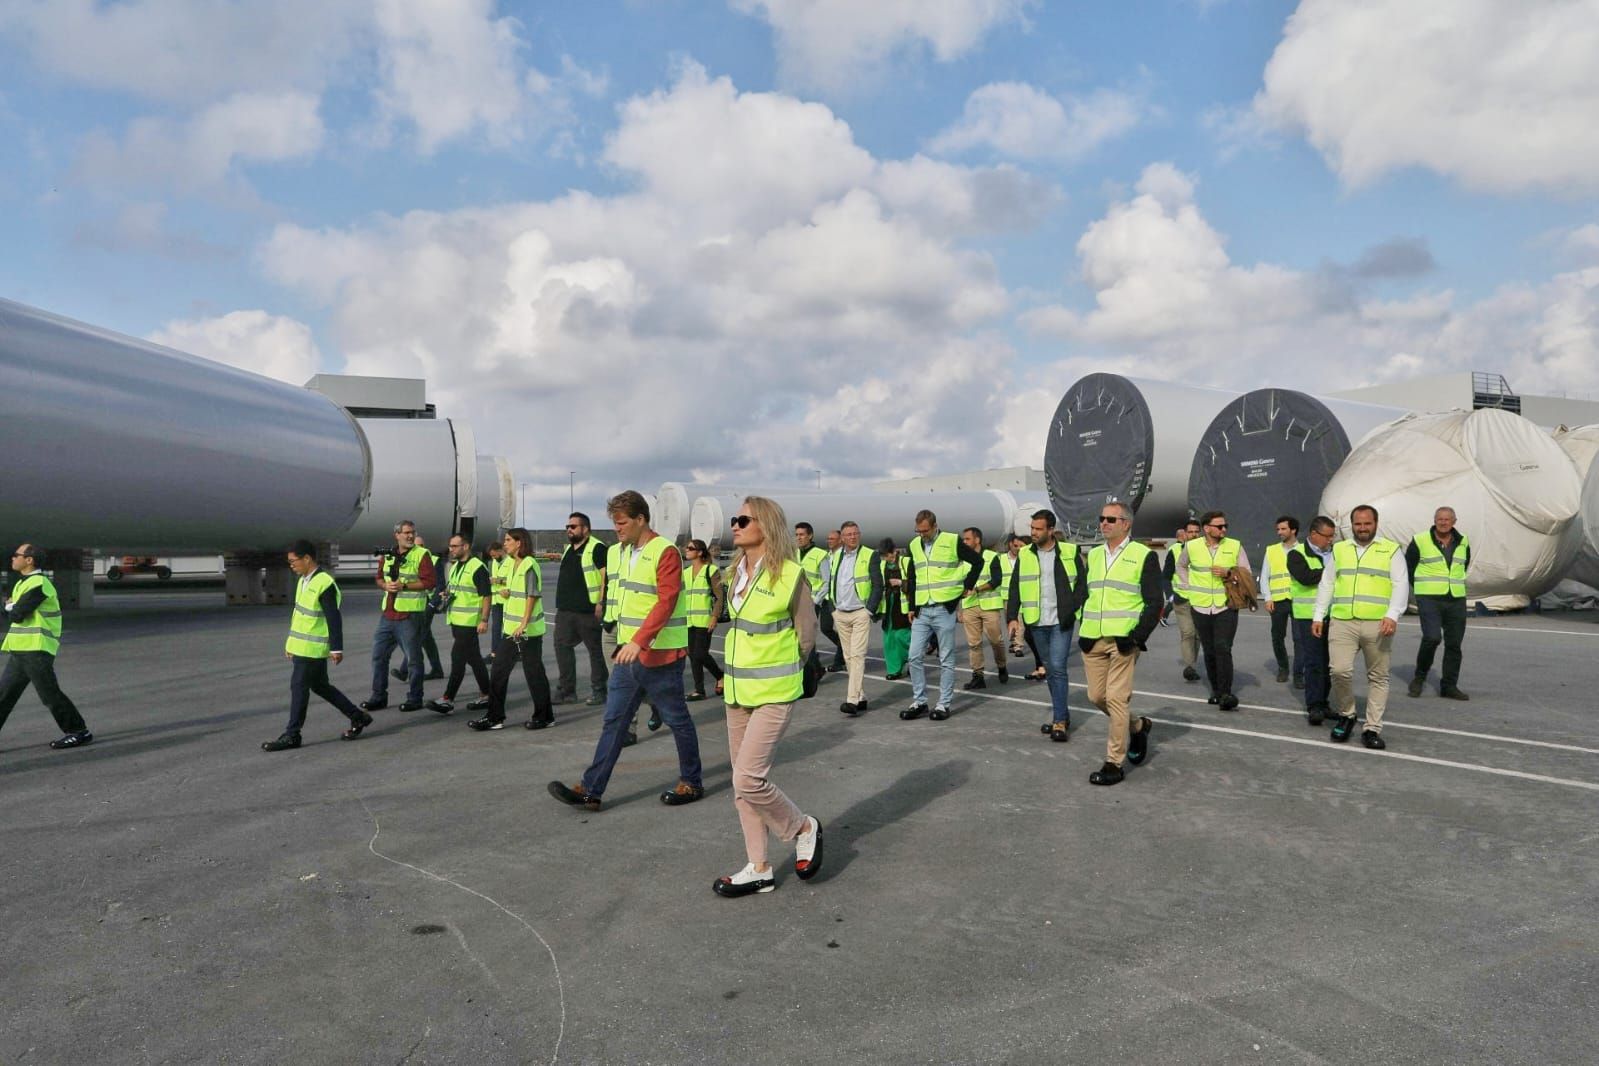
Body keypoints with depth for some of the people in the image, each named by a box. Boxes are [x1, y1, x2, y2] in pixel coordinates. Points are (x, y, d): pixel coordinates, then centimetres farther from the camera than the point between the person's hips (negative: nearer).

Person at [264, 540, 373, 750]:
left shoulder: (324, 584, -19)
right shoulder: (303, 581, 10)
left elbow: (334, 619, -19)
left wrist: (336, 648, -18)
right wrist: (290, 641, 22)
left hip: (313, 647, -10)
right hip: (301, 645, 10)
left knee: (298, 686, -3)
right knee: (320, 686, 15)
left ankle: (291, 735, 7)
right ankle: (358, 717, 24)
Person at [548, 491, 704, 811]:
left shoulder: (665, 553, -14)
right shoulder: (621, 552, 12)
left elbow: (666, 602, -24)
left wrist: (639, 641, -32)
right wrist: (625, 641, 17)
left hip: (660, 654, -8)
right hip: (629, 652, 8)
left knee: (677, 720, 6)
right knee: (613, 721, 6)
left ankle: (691, 783, 20)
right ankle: (590, 790, 8)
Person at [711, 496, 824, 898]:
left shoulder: (790, 575, -14)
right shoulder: (737, 572, 5)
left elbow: (806, 634, -6)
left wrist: (779, 674, 3)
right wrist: (739, 671, 14)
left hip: (772, 694, -7)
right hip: (737, 690, 7)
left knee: (749, 779, -12)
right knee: (743, 782, 10)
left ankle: (804, 827, 15)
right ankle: (759, 869, 22)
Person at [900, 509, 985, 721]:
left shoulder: (952, 541, -5)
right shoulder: (914, 545, 10)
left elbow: (977, 561, 3)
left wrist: (967, 586, 0)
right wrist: (912, 607, 11)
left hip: (944, 609, -4)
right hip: (921, 611, 5)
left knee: (946, 660, 3)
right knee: (915, 657, 2)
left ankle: (944, 704, 11)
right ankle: (919, 702, 13)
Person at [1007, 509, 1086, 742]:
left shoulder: (1069, 552, 0)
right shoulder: (1024, 555, 6)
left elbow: (1081, 584, 2)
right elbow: (1015, 589, 7)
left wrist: (1073, 609, -11)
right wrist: (1013, 617, -2)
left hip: (1061, 622, -3)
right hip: (1037, 623, 4)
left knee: (1057, 668, -12)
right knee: (1050, 670, 12)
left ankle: (1060, 721, -8)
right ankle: (1062, 713, 25)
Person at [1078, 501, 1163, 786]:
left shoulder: (1143, 556, -3)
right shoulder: (1093, 555, 14)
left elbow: (1154, 602, -5)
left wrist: (1138, 636, -14)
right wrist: (1084, 630, 10)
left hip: (1123, 641, -6)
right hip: (1093, 639, 6)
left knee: (1116, 699, -7)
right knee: (1096, 696, 10)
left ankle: (1114, 764, 2)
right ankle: (1138, 727, 36)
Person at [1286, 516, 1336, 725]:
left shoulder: (1334, 553, 14)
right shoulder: (1297, 554, -5)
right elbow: (1307, 577, -20)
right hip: (1308, 616, -6)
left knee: (1327, 661, 10)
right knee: (1313, 662, -6)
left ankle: (1322, 702, 20)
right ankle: (1314, 706, -3)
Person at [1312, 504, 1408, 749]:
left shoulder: (1391, 550, 6)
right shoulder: (1339, 549, 16)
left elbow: (1401, 585, -2)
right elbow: (1326, 584, 18)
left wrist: (1392, 615, -15)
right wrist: (1318, 616, 12)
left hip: (1378, 623, -1)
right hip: (1342, 622, 1)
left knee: (1378, 677, 3)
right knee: (1340, 670, -12)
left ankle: (1372, 729, 11)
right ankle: (1345, 715, 12)